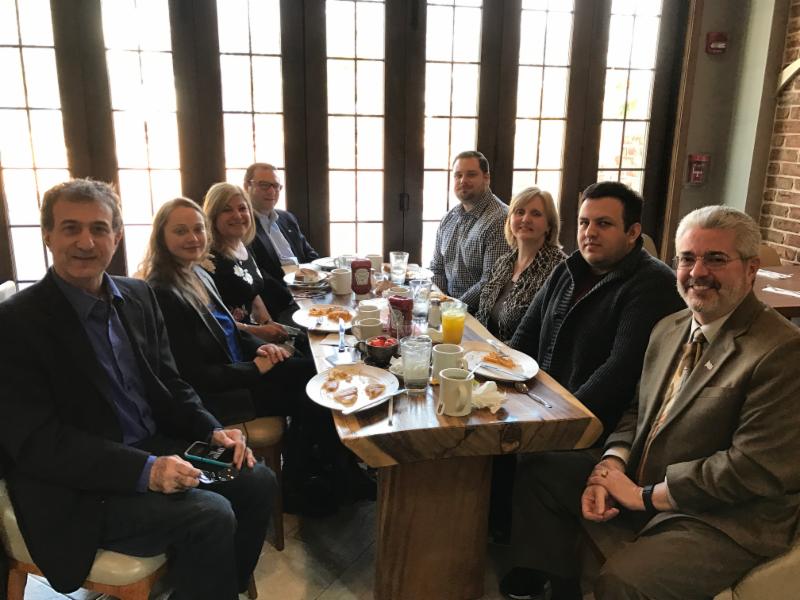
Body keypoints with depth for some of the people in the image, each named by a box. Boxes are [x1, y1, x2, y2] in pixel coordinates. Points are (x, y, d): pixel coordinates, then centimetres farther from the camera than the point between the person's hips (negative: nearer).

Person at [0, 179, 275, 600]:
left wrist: (212, 431, -7)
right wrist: (144, 470, -28)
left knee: (257, 480, -6)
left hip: (155, 451, 7)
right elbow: (35, 442, -18)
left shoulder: (139, 296, 6)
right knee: (210, 515, -22)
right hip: (77, 492, -6)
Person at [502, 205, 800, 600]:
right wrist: (611, 465, -7)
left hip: (723, 522, -7)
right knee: (538, 474, 4)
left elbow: (758, 467, -23)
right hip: (643, 484, 8)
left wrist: (646, 495, -18)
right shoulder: (668, 329, 7)